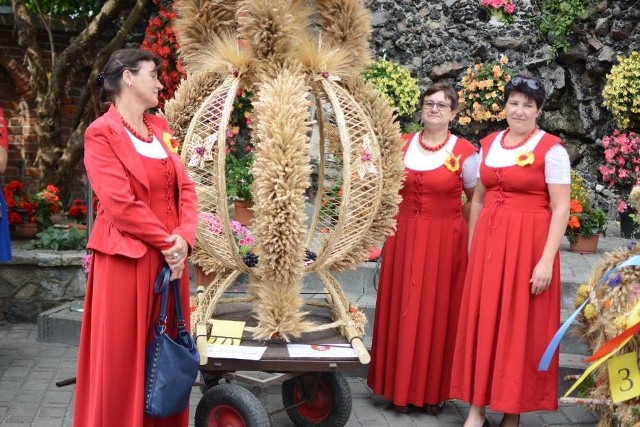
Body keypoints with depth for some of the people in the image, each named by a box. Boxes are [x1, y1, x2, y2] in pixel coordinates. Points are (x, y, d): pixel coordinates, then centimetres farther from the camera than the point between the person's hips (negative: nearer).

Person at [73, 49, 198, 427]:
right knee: (122, 355, 2)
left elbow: (185, 187, 8)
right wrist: (167, 242, -11)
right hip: (127, 258, -6)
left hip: (171, 255, 7)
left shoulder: (160, 127, 13)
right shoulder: (101, 133, -8)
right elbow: (120, 203, -16)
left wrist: (184, 238, -7)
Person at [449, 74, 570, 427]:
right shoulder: (489, 144, 9)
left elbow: (561, 208, -10)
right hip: (488, 241, 5)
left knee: (520, 326, 2)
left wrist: (547, 259, -16)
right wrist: (471, 247, 13)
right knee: (482, 321, 7)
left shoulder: (551, 149, -7)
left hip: (528, 243, -5)